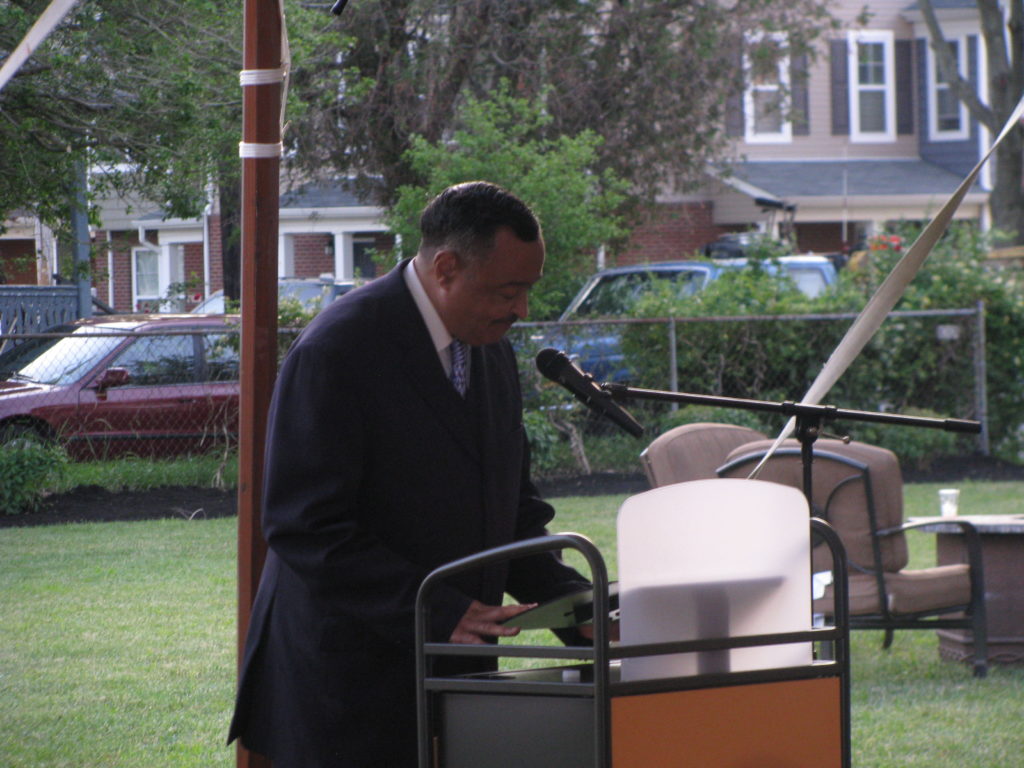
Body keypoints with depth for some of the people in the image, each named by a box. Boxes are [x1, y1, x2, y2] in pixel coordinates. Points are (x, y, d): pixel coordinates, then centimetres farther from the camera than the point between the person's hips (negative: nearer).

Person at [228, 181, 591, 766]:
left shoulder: (493, 352, 12)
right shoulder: (337, 353, -15)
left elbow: (513, 505, 20)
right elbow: (304, 527, -19)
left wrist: (568, 598, 1)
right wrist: (438, 614, -24)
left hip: (453, 673, 7)